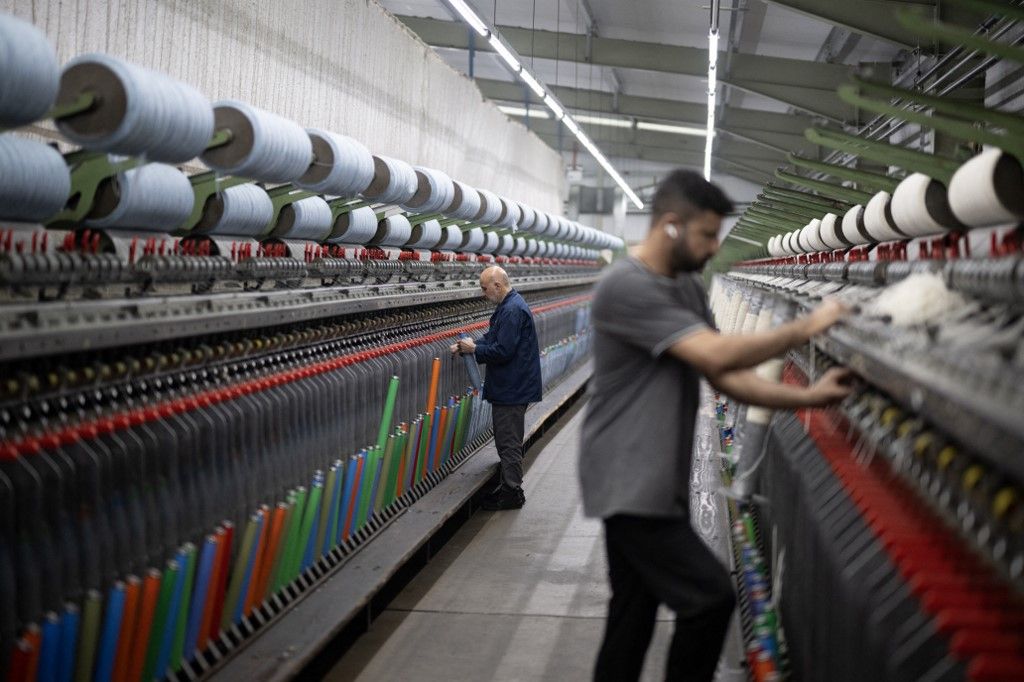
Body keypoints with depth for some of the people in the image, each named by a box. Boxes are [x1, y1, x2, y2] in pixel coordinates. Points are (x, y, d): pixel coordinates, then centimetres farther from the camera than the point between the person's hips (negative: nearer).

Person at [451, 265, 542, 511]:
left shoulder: (512, 311, -22)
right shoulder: (509, 306, 12)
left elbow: (503, 351, -26)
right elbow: (494, 338, 20)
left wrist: (474, 349, -13)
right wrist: (468, 345, 6)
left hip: (512, 389, -11)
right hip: (510, 387, 11)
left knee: (509, 441, -3)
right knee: (506, 439, 17)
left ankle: (512, 492, 4)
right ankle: (507, 486, 26)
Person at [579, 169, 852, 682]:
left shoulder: (689, 288, 12)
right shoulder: (626, 287, -18)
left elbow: (725, 376, 8)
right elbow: (717, 355, -25)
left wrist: (805, 397, -3)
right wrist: (806, 328, -17)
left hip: (658, 482, 9)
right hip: (629, 483, -9)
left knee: (633, 617, 13)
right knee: (710, 597, -10)